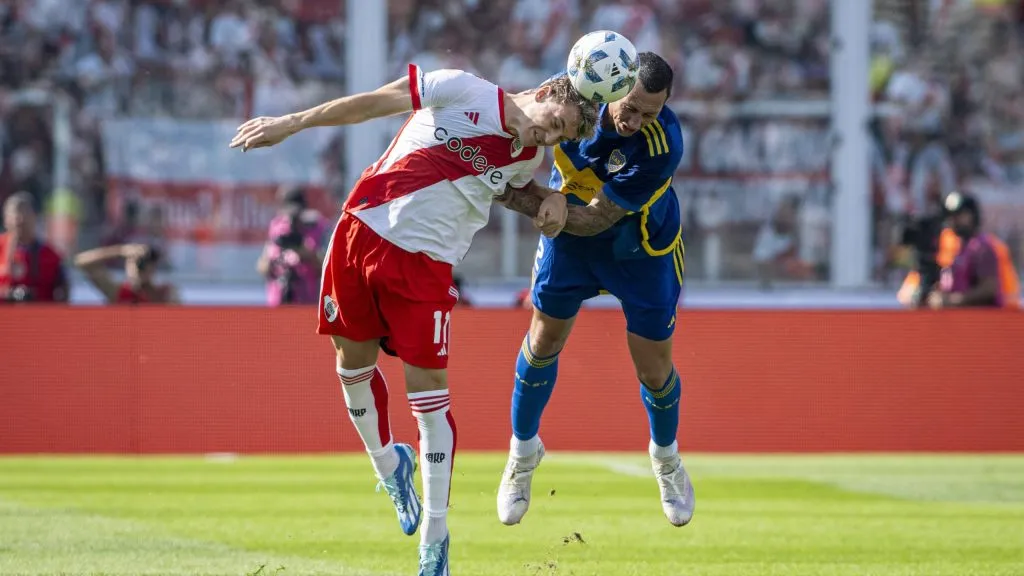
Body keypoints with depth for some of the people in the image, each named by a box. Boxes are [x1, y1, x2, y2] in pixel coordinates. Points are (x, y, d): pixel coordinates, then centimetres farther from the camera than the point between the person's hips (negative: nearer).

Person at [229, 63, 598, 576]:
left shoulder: (529, 161, 4)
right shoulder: (461, 92, -7)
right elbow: (373, 103, -3)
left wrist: (553, 202, 6)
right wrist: (289, 125, -3)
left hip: (425, 263, 1)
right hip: (363, 229, -1)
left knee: (428, 391, -7)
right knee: (352, 363, 10)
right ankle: (388, 464, 38)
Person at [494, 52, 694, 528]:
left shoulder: (663, 146, -38)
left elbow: (595, 220, -33)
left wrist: (534, 201, -37)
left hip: (641, 247, -3)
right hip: (570, 235, 3)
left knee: (654, 370, 3)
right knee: (545, 339, 10)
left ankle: (666, 458, 35)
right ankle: (523, 452, 35)